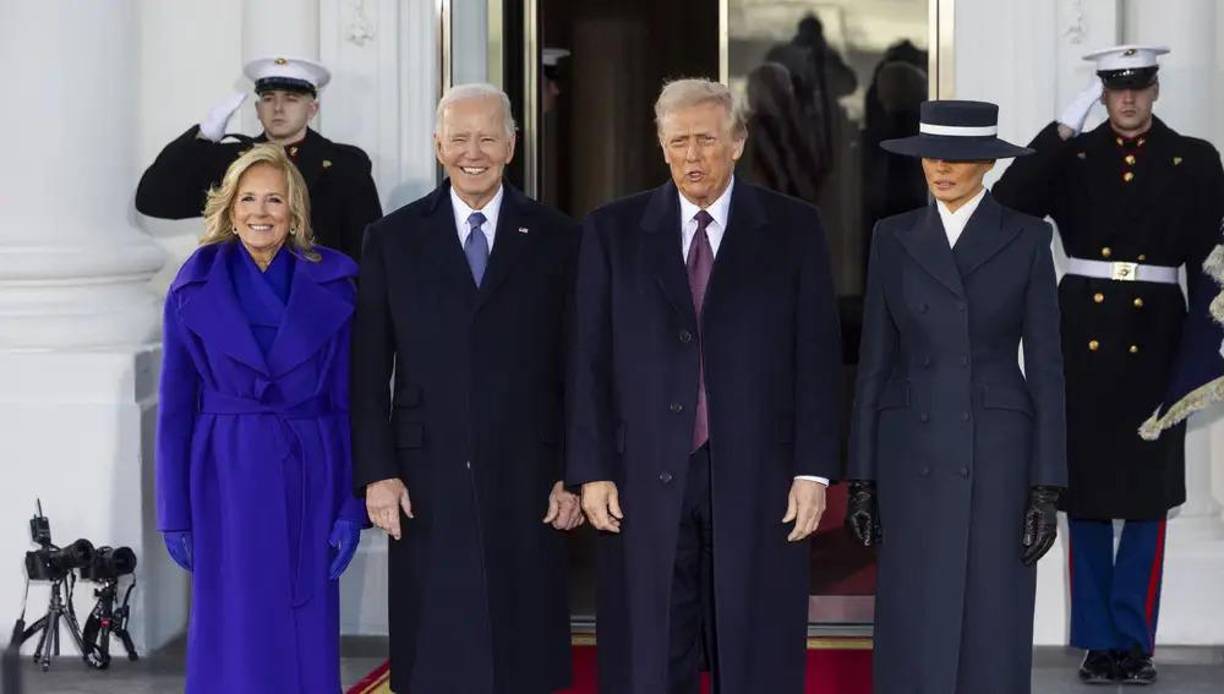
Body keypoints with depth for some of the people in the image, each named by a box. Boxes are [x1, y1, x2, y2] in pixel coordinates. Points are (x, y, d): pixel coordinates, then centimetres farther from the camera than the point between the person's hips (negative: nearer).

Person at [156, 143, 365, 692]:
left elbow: (349, 401, 2)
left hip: (309, 478, 1)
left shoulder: (331, 286, 1)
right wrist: (175, 513, -1)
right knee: (237, 646, 2)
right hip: (228, 480, -1)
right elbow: (176, 406, 2)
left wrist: (352, 506, -4)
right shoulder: (196, 288, 0)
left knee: (308, 645, 5)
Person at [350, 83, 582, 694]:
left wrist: (575, 475, 0)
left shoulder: (556, 240, 5)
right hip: (427, 485, 0)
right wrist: (377, 473, -3)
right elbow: (369, 372, 5)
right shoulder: (392, 239, 6)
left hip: (526, 483, 0)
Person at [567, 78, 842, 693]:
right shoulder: (612, 231, 7)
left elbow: (817, 357, 2)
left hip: (757, 480, -1)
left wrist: (812, 470, -4)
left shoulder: (793, 228, 5)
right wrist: (592, 472, -1)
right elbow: (589, 360, 5)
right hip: (645, 481, 1)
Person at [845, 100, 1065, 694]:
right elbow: (875, 362, 7)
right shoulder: (894, 237, 6)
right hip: (912, 452, 2)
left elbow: (1046, 365, -1)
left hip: (998, 452, -2)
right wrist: (860, 478, 3)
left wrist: (1047, 488, -6)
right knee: (913, 638, 1)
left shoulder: (1026, 238, 0)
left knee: (992, 638, 0)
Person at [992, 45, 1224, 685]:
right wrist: (1063, 127, -14)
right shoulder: (1071, 156, 5)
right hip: (1083, 337, 1)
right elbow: (1007, 204, -11)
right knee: (1085, 493, 5)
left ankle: (1133, 639, 14)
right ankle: (1101, 640, 14)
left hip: (1155, 337, -1)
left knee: (1148, 494, 4)